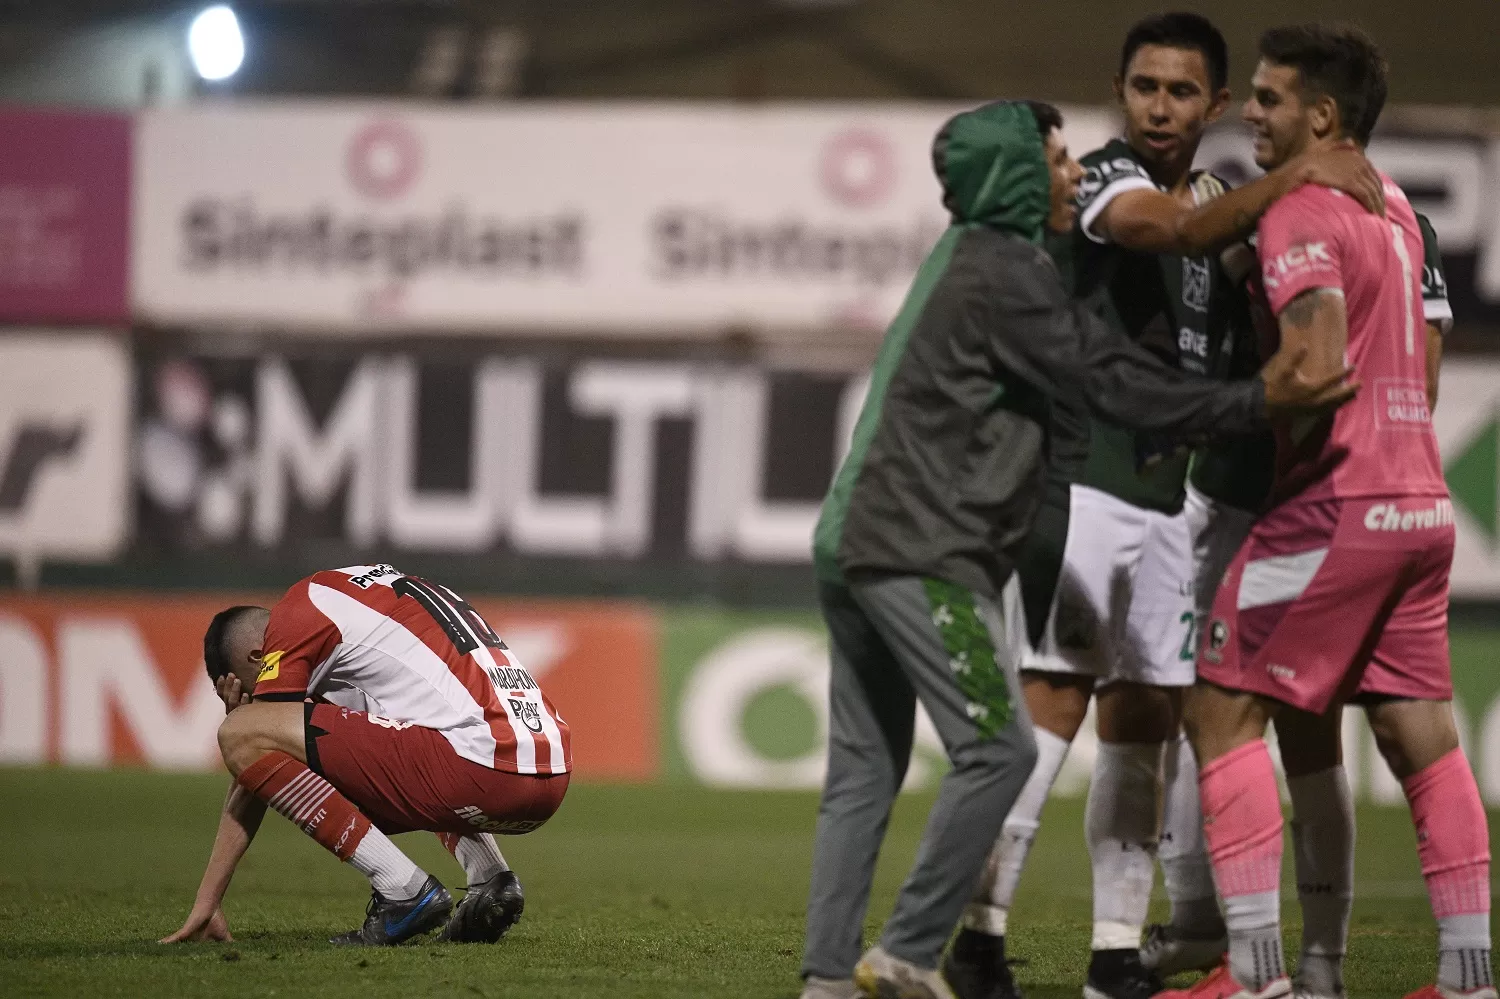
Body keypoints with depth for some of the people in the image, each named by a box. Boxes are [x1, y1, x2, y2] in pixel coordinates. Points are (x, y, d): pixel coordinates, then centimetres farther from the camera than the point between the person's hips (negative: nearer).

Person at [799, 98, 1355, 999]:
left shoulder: (968, 257, 20)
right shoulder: (1005, 271, -11)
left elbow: (1095, 358, 21)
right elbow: (1109, 381, -16)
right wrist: (1254, 404, -18)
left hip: (855, 544, 10)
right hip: (920, 551, -10)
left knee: (865, 772, 8)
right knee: (998, 750, -8)